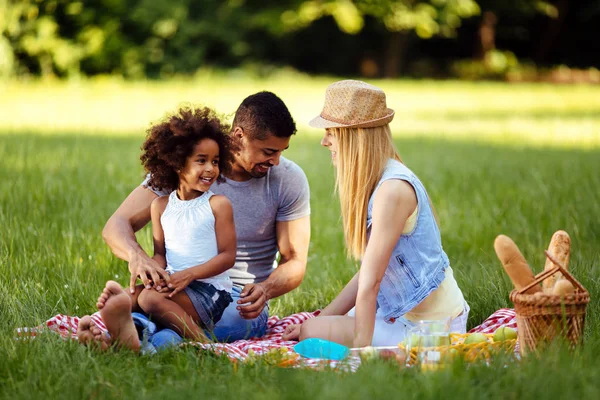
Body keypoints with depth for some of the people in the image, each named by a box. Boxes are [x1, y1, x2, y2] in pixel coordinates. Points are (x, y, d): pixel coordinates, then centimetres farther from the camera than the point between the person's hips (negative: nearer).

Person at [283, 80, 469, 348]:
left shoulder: (392, 190, -23)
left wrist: (362, 347, -23)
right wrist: (323, 318, 7)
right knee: (311, 326, 17)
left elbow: (371, 281, -23)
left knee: (312, 334, -9)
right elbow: (368, 272, 10)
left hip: (428, 326, -9)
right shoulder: (376, 182, 8)